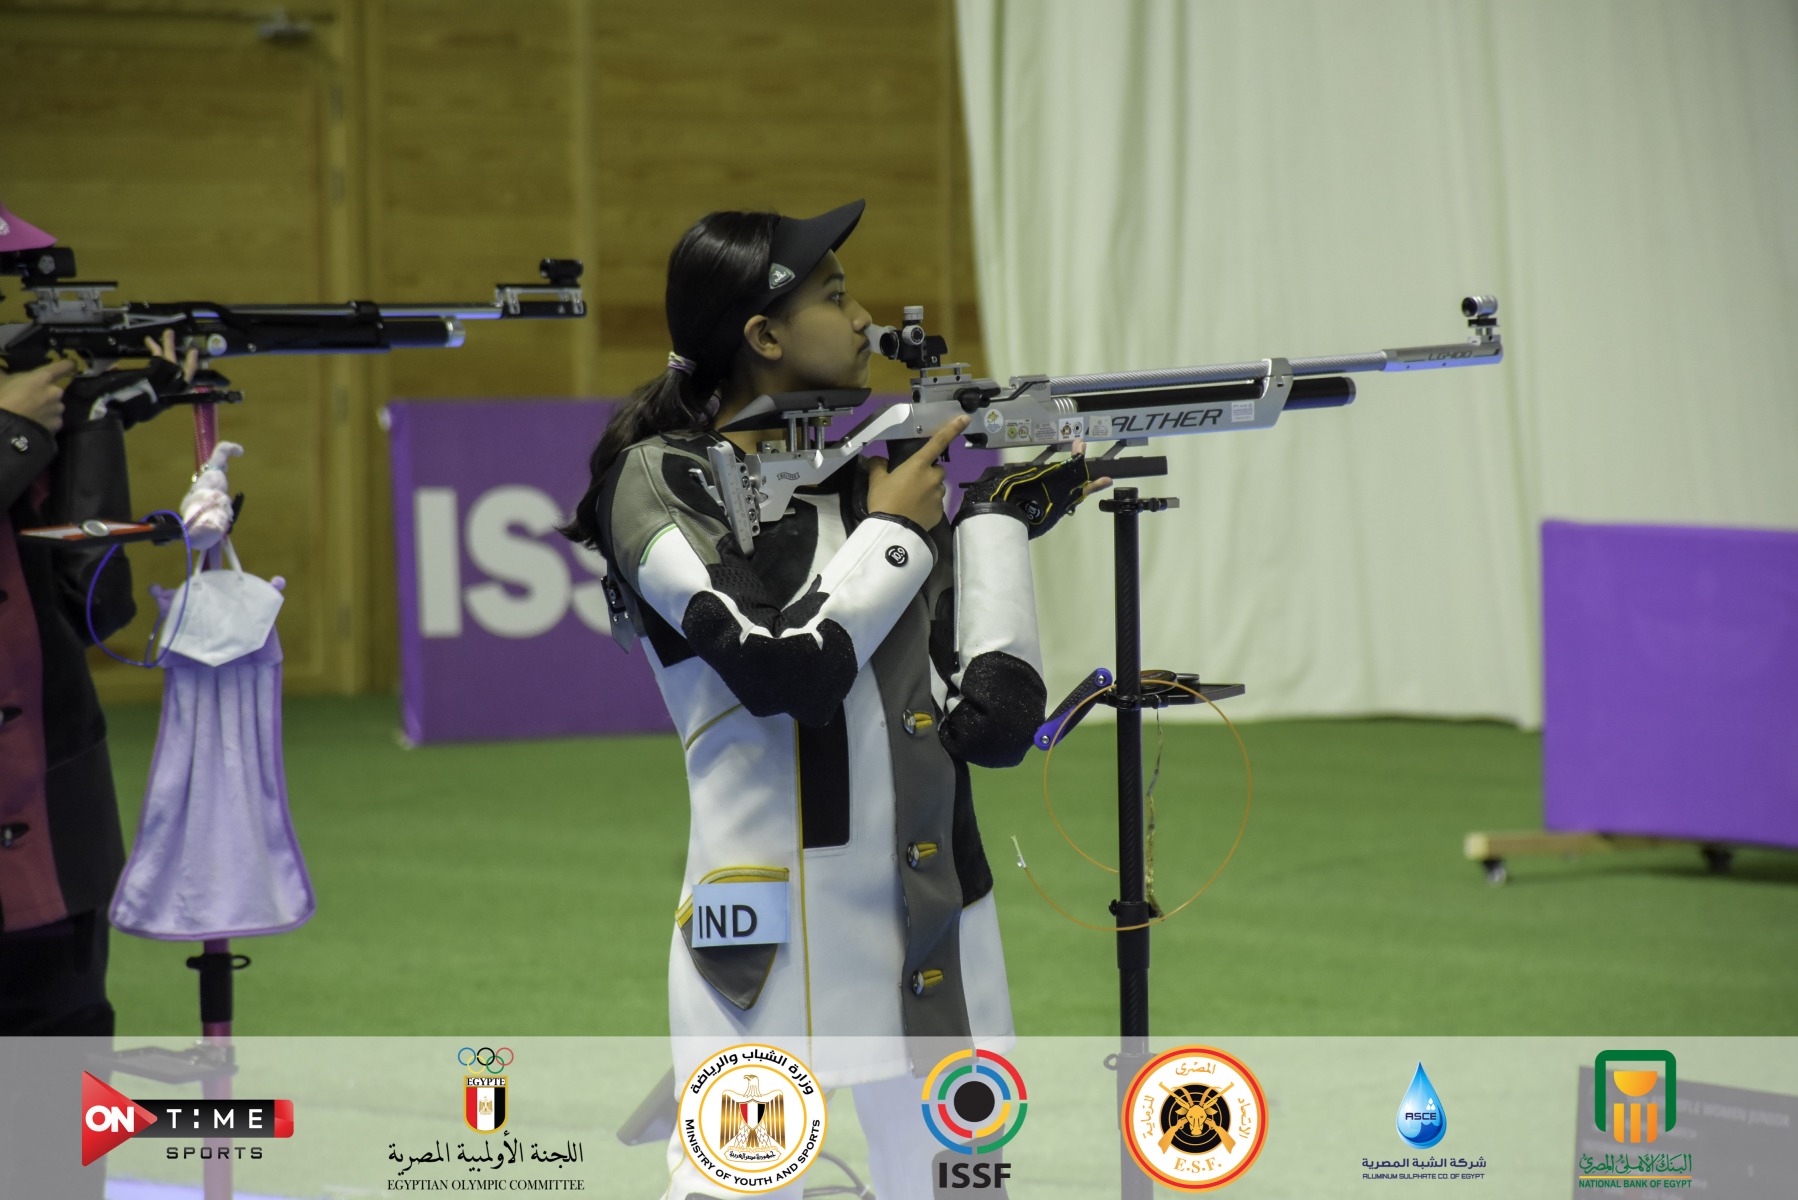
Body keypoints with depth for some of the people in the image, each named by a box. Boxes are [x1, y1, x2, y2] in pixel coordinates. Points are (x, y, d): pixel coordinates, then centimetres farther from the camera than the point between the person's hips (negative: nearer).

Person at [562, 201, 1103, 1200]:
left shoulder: (890, 470, 11)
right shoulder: (661, 482, -3)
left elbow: (995, 722, 5)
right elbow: (791, 668, -18)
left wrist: (1000, 519, 4)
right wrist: (892, 530, -4)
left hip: (939, 925, 6)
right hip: (773, 929, -6)